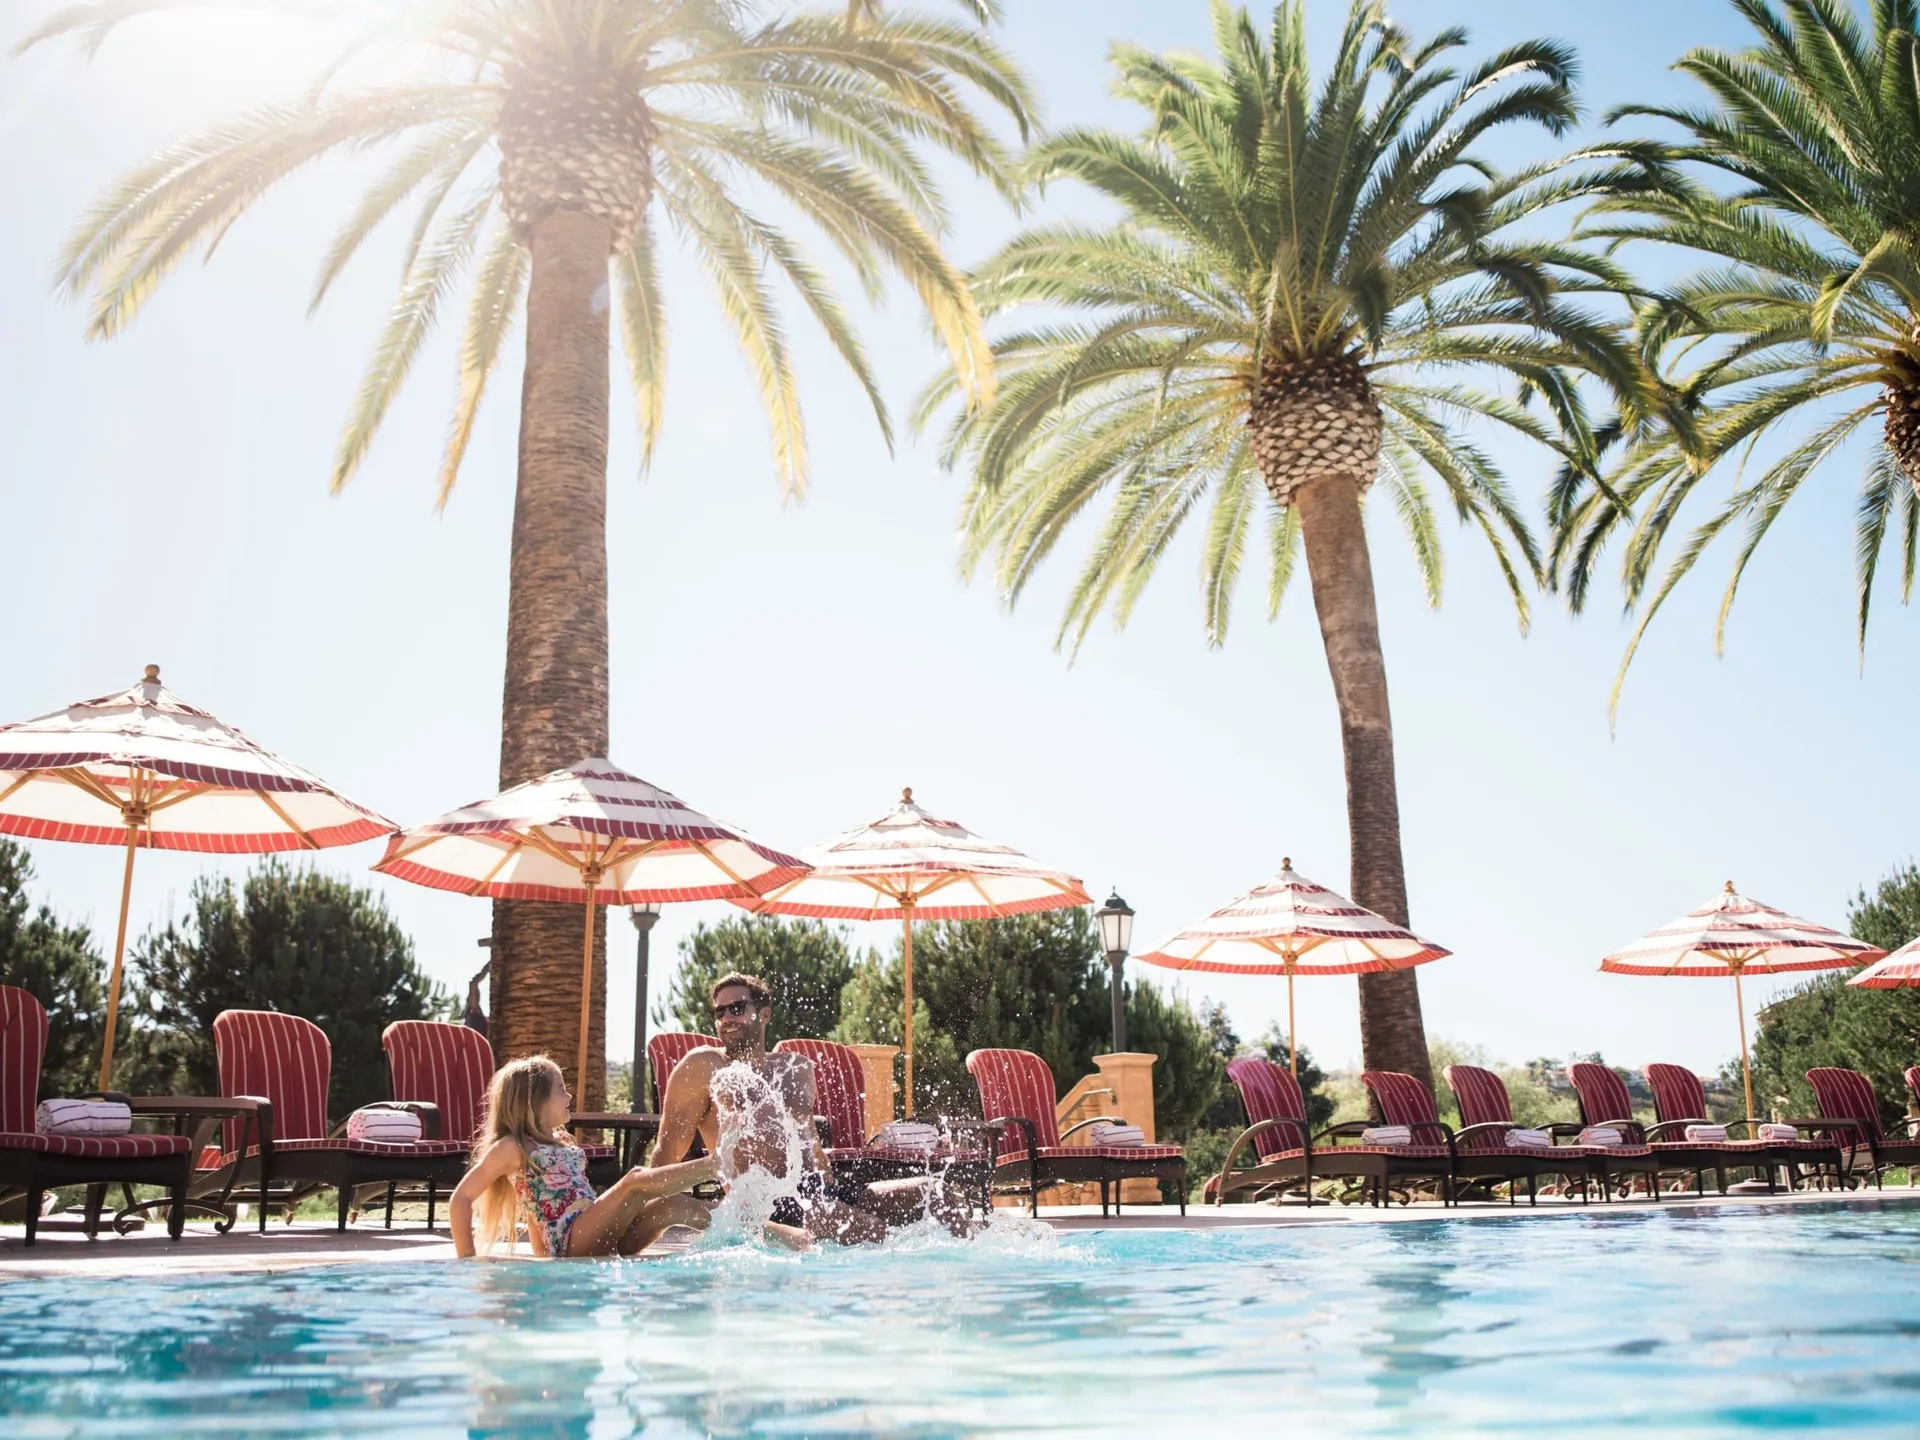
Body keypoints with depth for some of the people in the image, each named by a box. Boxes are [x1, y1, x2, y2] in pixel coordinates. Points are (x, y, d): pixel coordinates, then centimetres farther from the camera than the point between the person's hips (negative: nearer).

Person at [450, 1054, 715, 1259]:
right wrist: (467, 1261, -5)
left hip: (601, 1238, 8)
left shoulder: (562, 1142, 24)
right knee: (636, 1180, -22)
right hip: (569, 1244, -8)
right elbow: (460, 1199, -1)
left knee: (671, 1204, -10)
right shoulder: (512, 1147, 1)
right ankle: (711, 1164, -22)